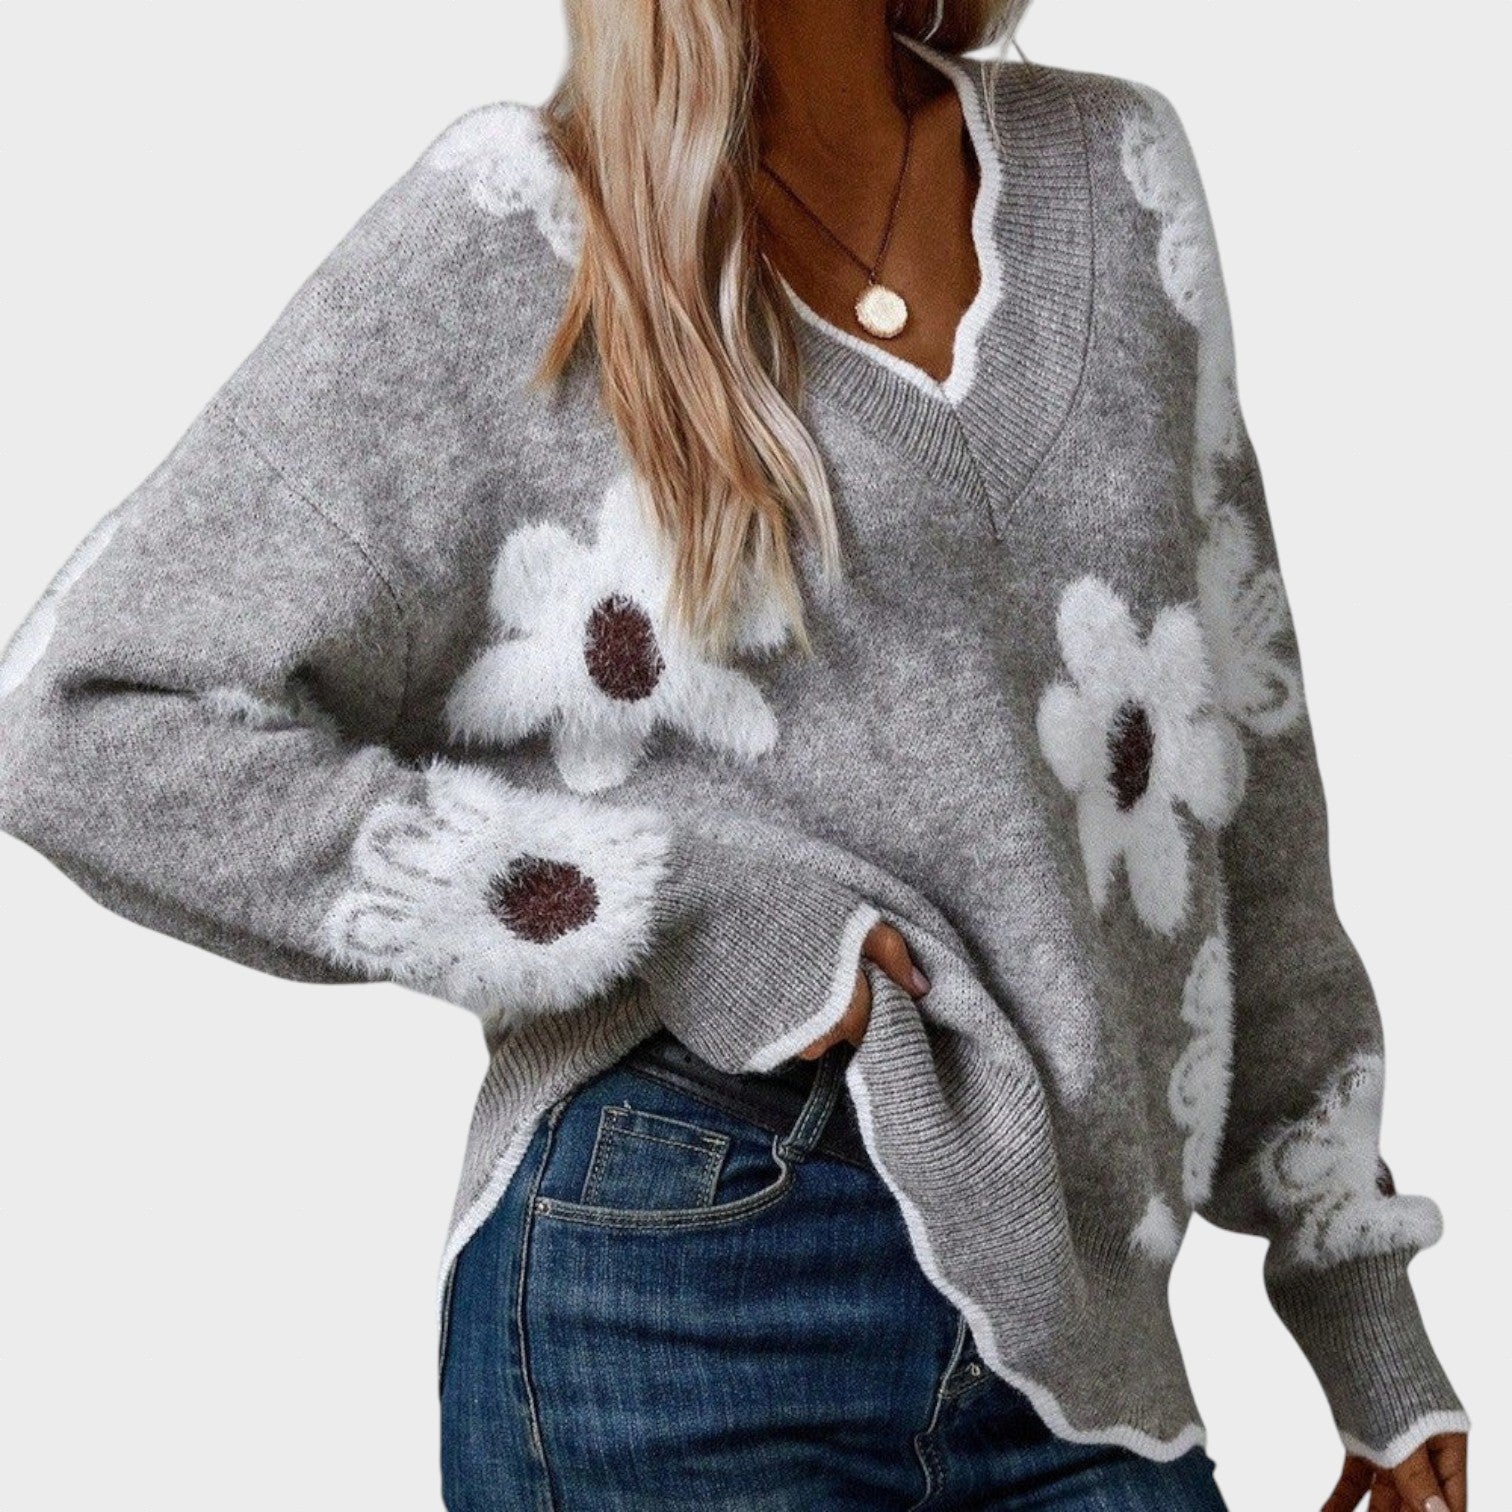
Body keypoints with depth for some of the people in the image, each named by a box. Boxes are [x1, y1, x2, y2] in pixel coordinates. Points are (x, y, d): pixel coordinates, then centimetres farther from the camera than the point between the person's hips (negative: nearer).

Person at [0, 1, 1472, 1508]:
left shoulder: (1117, 174, 7)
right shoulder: (507, 236, -7)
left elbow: (1236, 759, 10)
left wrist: (1360, 1293, 12)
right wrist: (676, 900, -16)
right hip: (678, 1296, -4)